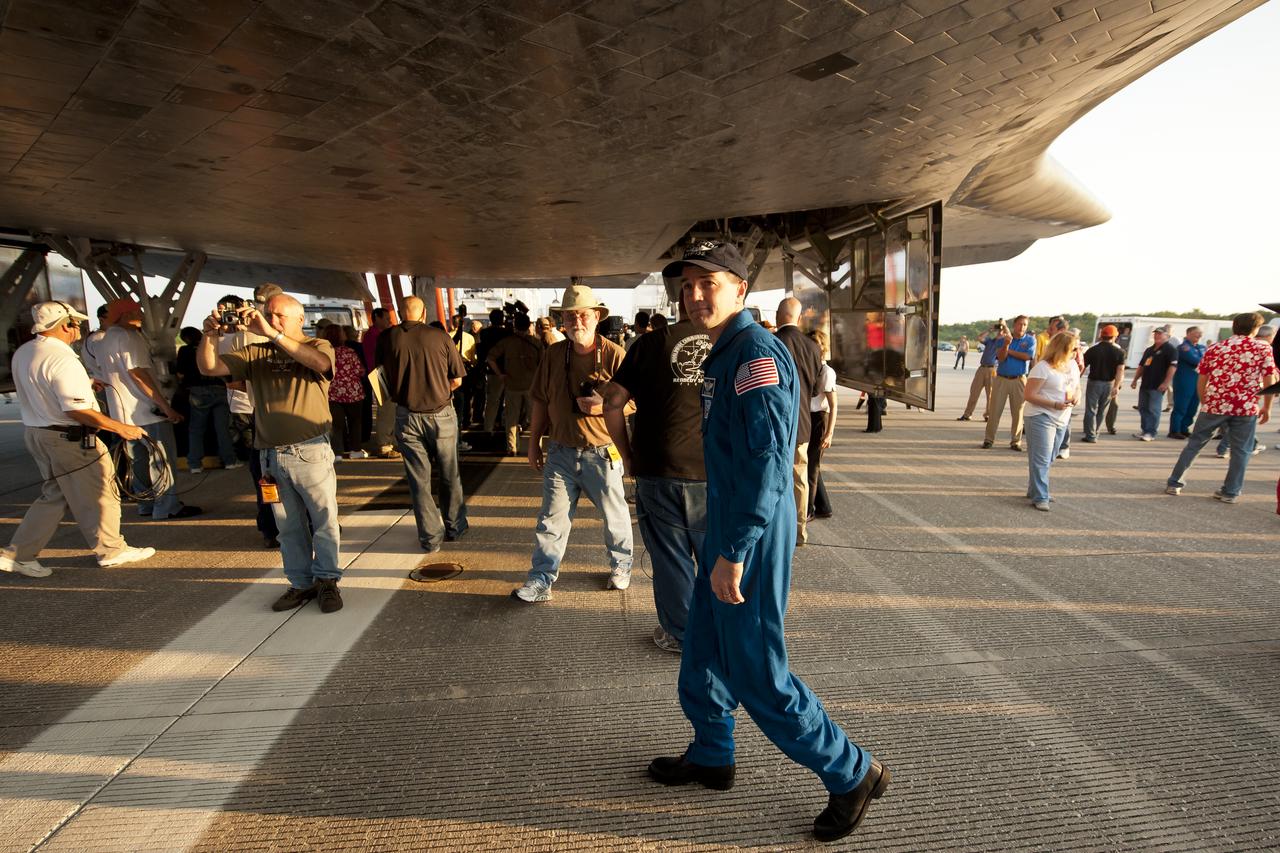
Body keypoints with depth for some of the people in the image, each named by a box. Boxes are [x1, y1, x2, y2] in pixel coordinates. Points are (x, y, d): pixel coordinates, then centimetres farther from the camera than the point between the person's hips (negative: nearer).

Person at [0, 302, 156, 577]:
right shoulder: (61, 358, -23)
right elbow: (76, 409, -27)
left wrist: (86, 384, 21)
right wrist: (120, 428, -21)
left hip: (35, 431, 9)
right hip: (69, 438, -9)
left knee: (54, 494, 19)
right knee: (98, 495, 6)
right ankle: (111, 551, 18)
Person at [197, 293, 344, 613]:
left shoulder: (317, 345, 1)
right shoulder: (255, 353, 12)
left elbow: (321, 362, -24)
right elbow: (209, 368, 2)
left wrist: (272, 334, -28)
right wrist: (210, 336, -15)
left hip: (310, 451, -4)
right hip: (271, 453, 4)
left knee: (324, 520, 2)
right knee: (289, 526, 12)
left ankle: (327, 581, 15)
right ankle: (301, 583, 23)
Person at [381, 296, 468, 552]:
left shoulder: (391, 340, -4)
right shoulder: (440, 337, -6)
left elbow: (389, 381, 3)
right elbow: (457, 380, -3)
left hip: (407, 416, 1)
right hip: (441, 414, 0)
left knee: (419, 479, 8)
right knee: (450, 475, 15)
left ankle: (431, 537, 13)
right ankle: (455, 528, 26)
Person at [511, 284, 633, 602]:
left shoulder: (614, 354, -10)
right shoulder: (553, 355, 2)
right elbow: (541, 403, 10)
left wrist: (605, 406, -24)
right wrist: (534, 444, 11)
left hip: (602, 453, -2)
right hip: (561, 452, 3)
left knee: (614, 514, 15)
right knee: (552, 518, 5)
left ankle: (621, 564, 38)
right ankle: (541, 579, 14)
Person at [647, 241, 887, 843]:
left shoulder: (757, 352, -19)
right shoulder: (722, 354, 12)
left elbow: (769, 460, -27)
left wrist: (734, 552, -27)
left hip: (752, 535, -10)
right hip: (725, 526, 10)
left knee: (756, 673, 1)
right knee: (703, 650, 21)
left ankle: (854, 774, 20)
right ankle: (711, 757, 42)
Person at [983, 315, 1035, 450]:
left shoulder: (1030, 340, 4)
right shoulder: (1004, 338, 5)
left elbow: (1027, 356, -11)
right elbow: (1000, 358, -6)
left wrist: (1009, 351, -5)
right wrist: (1006, 344, -21)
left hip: (1019, 380, 0)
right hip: (1001, 378, 1)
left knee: (1017, 412, 2)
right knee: (995, 410, -1)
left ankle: (1015, 441, 10)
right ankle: (989, 439, 4)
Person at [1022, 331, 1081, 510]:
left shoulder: (1073, 365, 8)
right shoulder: (1043, 367, -15)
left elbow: (1077, 387, 21)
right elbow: (1029, 395, -16)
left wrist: (1077, 396, -3)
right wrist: (1055, 404, -22)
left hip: (1062, 419, 8)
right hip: (1041, 417, -8)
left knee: (1048, 459, 15)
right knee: (1041, 460, -6)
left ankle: (1035, 490, 28)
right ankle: (1040, 498, 0)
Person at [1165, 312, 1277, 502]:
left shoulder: (1214, 348, 7)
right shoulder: (1263, 348, 1)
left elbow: (1201, 382, 8)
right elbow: (1270, 381, -3)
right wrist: (1267, 407, 7)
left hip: (1215, 405, 1)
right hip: (1246, 408, -1)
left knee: (1195, 443, 11)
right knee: (1240, 451, 11)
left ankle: (1174, 483, 11)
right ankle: (1230, 492, 14)